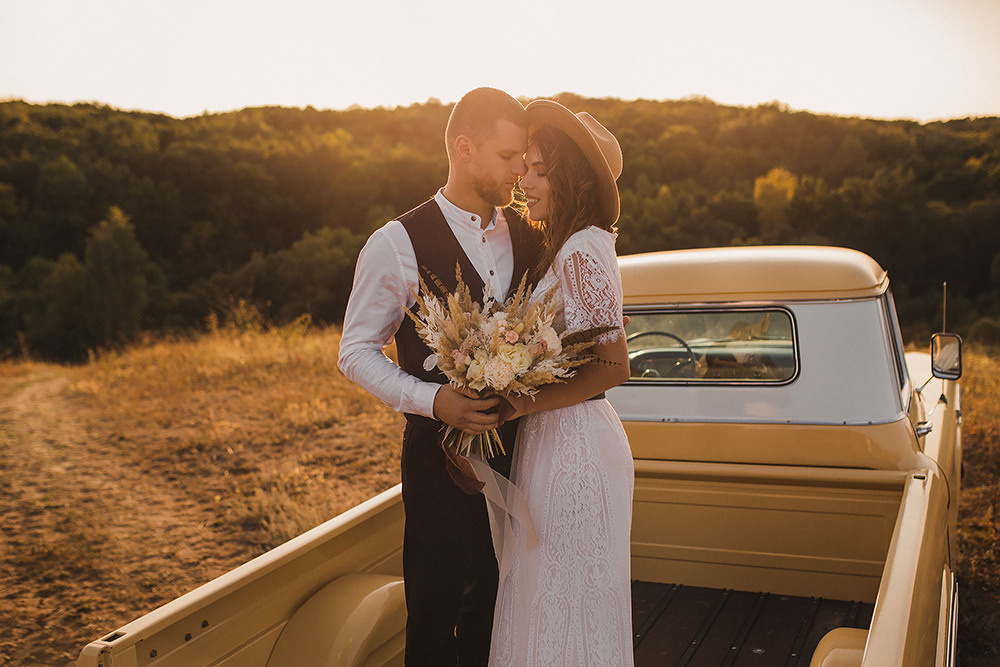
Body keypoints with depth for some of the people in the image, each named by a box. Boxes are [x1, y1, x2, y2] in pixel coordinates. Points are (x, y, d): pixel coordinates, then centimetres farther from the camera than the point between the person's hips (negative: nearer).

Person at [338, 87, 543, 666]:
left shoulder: (529, 236, 5)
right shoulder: (397, 244, -10)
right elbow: (357, 351, -8)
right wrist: (431, 399, -21)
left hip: (518, 447, 5)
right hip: (442, 454, -4)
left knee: (496, 601, 18)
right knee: (435, 609, 10)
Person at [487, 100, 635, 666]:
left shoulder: (582, 253, -18)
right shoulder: (568, 246, 11)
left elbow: (615, 366, -22)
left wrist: (525, 404, -20)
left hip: (573, 444, -9)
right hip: (560, 438, 9)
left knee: (566, 603, 7)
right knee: (555, 600, 22)